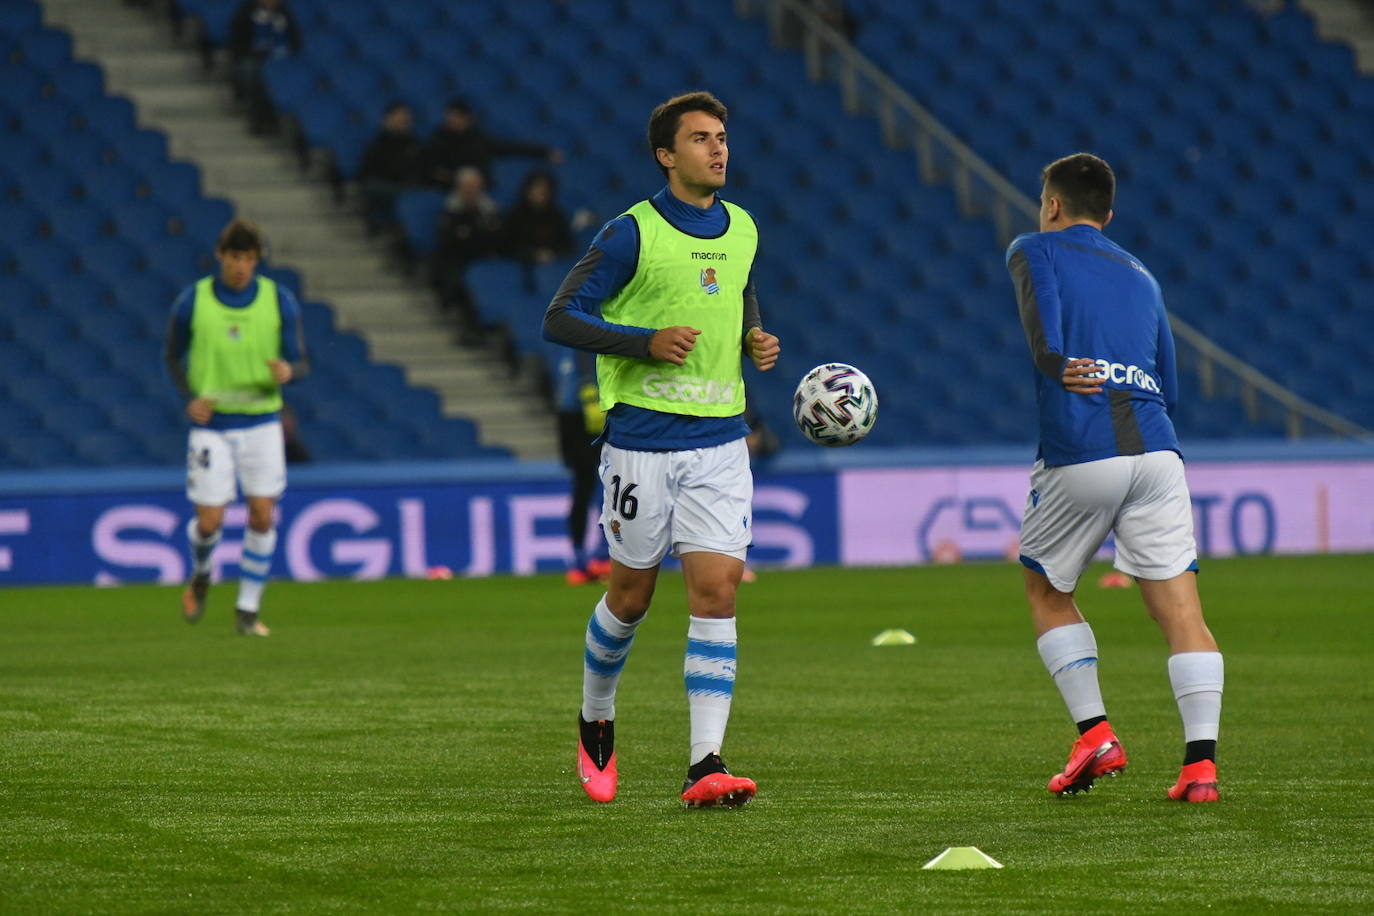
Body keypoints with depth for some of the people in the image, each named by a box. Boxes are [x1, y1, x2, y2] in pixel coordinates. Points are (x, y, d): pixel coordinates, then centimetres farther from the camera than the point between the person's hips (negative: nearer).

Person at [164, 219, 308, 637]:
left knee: (262, 515, -6)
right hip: (211, 425, -1)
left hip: (262, 422, 1)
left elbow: (299, 360, 2)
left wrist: (287, 370, -23)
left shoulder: (279, 301, -2)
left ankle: (248, 610, 8)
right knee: (209, 522, -6)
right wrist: (190, 396, -8)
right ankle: (201, 576, 29)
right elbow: (173, 356, 9)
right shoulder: (192, 301, -4)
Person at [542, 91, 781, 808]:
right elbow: (560, 319, -7)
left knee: (717, 590, -8)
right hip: (643, 438, -4)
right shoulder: (632, 234, -8)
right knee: (631, 594, 7)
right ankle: (595, 723, 34)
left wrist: (756, 341, 7)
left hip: (720, 439, 4)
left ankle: (705, 765, -12)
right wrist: (646, 341, -19)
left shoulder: (743, 229, 10)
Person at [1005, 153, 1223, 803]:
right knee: (1181, 609, -2)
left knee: (1046, 592, 18)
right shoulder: (1141, 277, 25)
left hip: (1077, 456, -3)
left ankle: (1094, 732, 7)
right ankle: (1201, 761, -13)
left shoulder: (1034, 250, 11)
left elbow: (1046, 339, -12)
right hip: (1155, 452, 3)